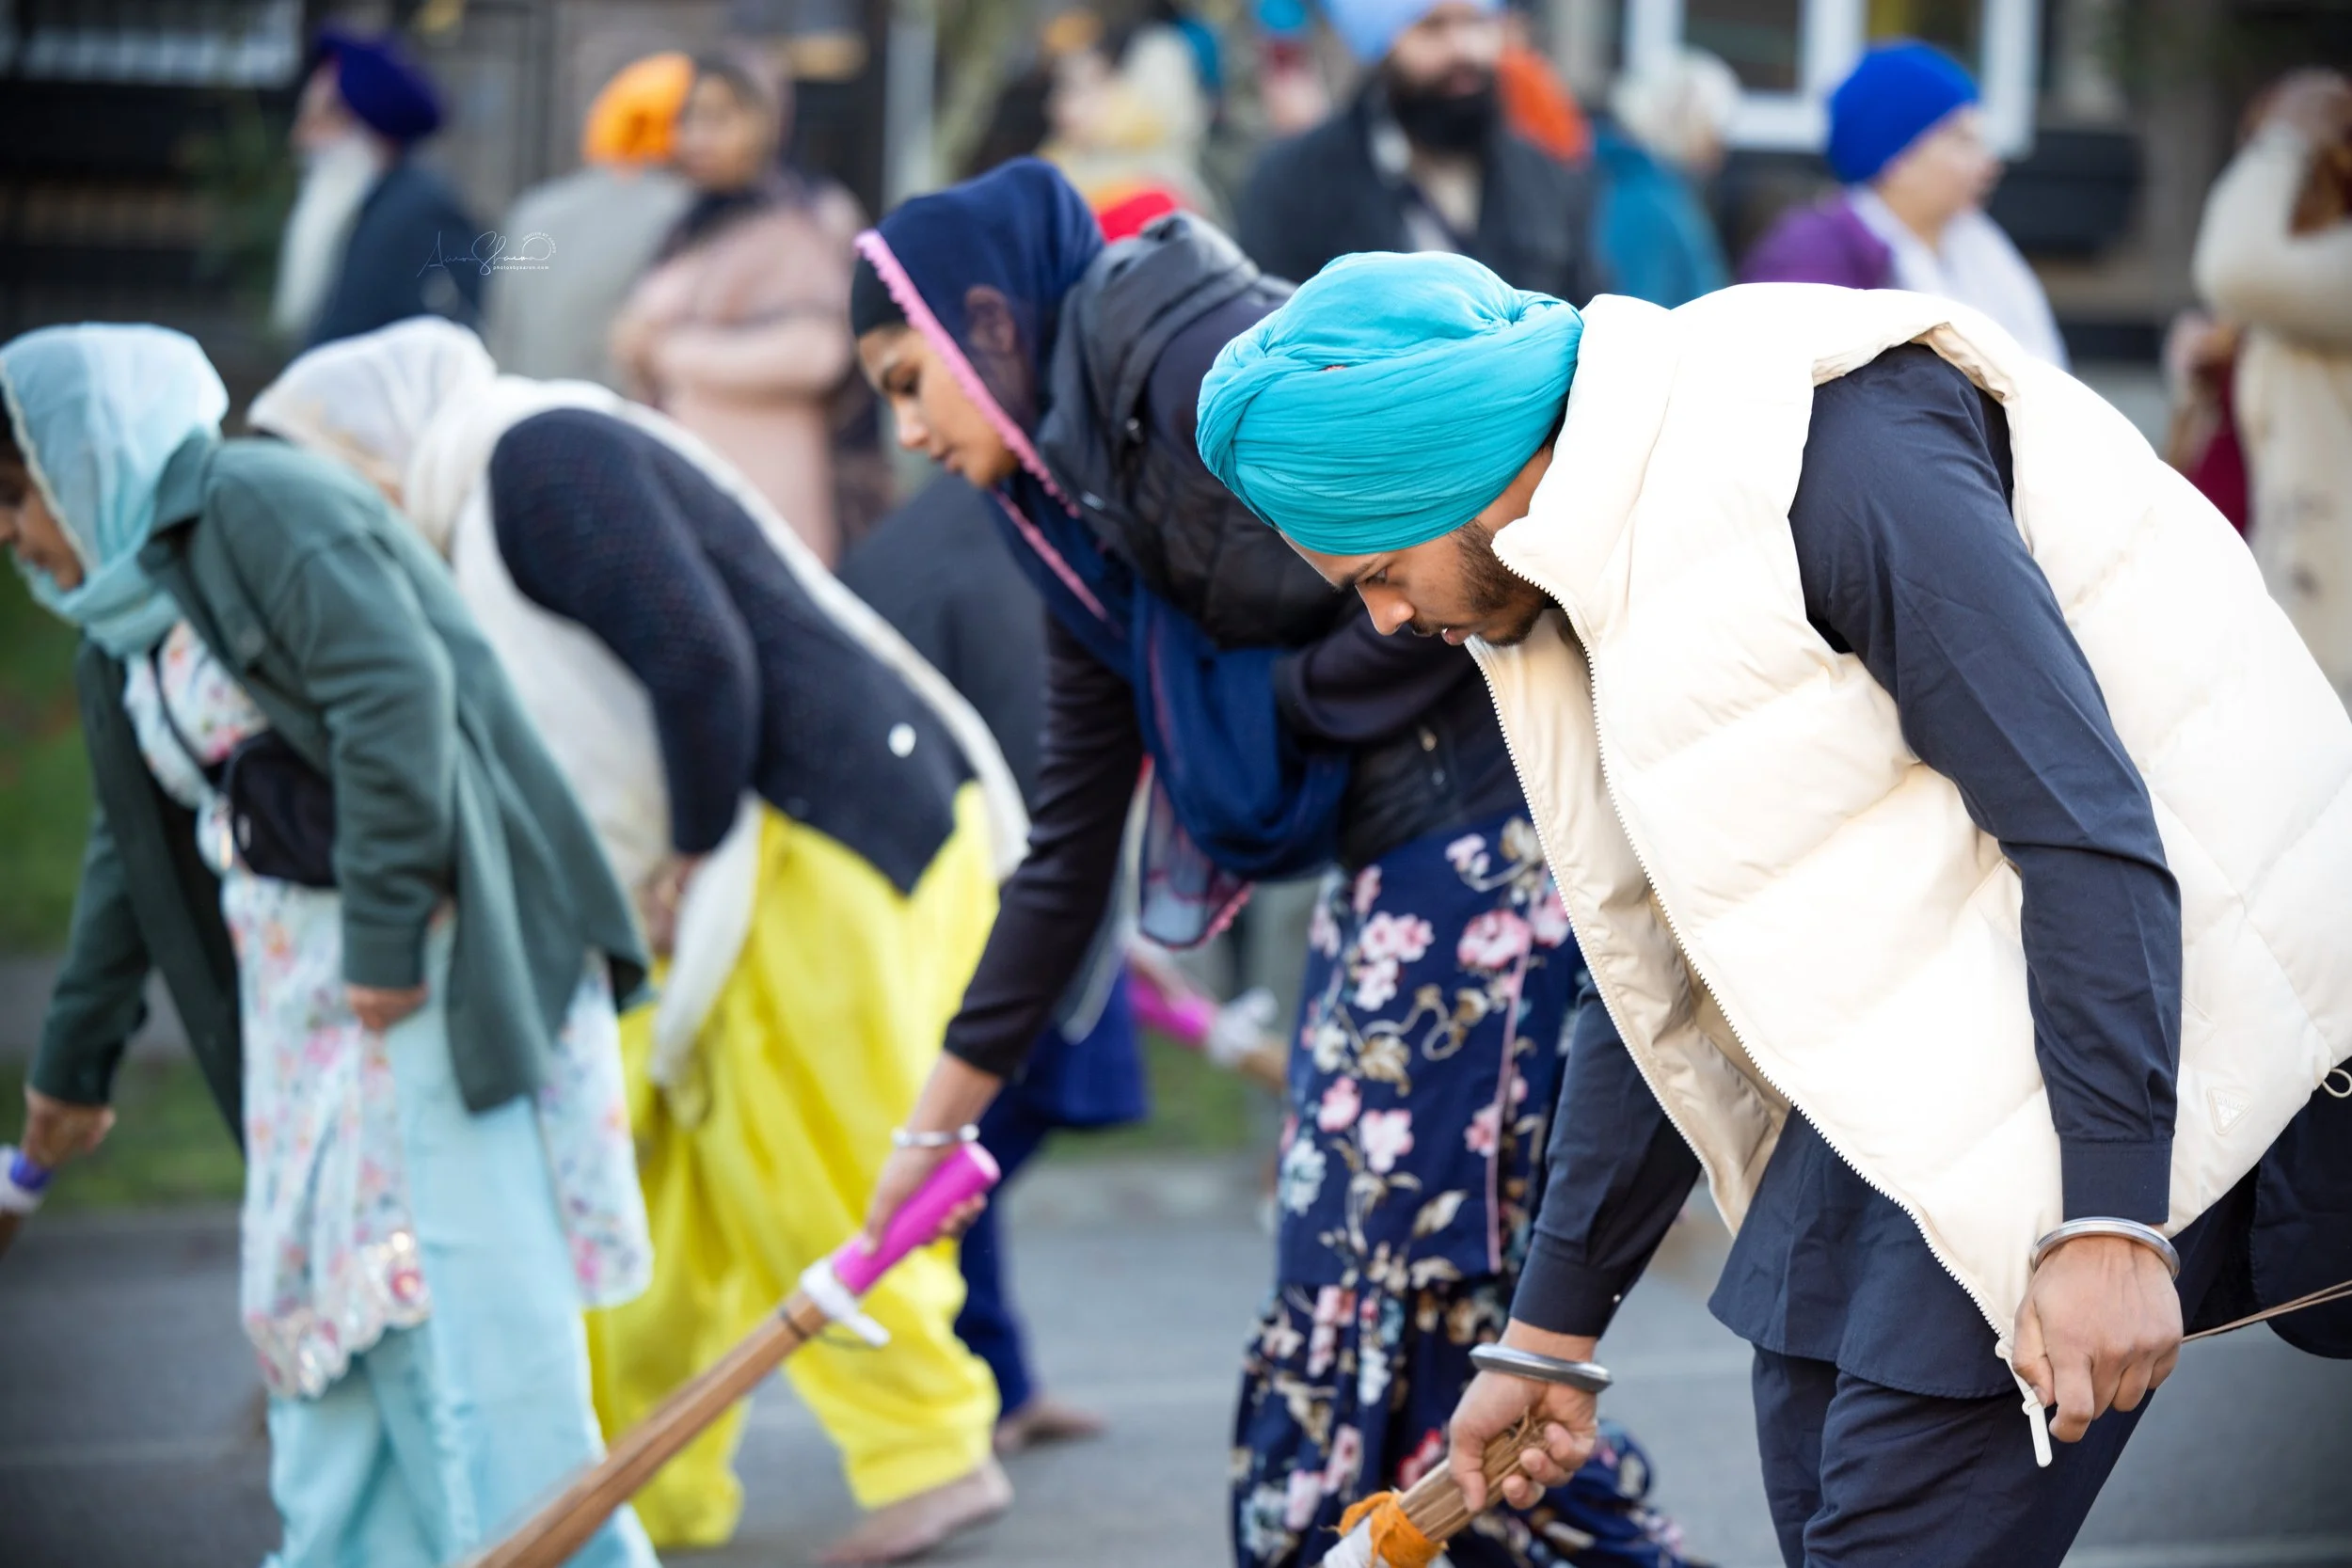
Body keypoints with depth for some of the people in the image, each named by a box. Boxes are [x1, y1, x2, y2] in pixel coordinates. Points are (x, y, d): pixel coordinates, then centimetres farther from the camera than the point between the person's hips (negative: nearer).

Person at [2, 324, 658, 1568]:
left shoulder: (264, 508, -9)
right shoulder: (126, 633, 20)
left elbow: (397, 695, -20)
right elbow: (132, 856, 29)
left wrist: (386, 934, -21)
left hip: (432, 960, -10)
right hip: (302, 990, 10)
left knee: (464, 1267, -11)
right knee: (330, 1278, 10)